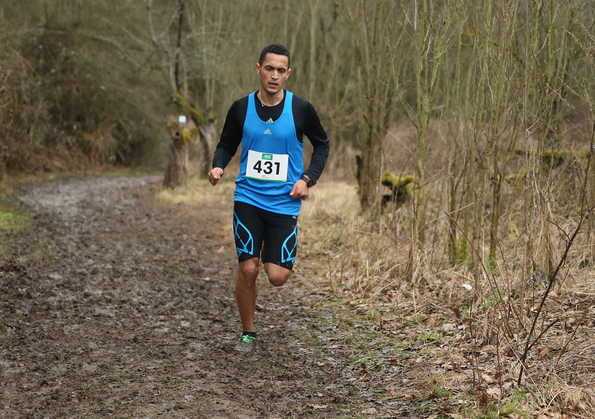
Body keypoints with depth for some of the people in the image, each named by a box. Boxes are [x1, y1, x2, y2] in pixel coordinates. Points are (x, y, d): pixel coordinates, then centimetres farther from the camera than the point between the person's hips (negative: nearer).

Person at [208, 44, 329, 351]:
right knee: (247, 268, -6)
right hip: (248, 199, 1)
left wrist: (308, 178, -3)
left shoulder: (301, 109, -5)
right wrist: (218, 166, -9)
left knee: (277, 276, -6)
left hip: (284, 202, -1)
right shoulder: (241, 108, -1)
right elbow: (226, 144, 13)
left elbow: (322, 144, 10)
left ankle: (274, 255, 32)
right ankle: (248, 332, 15)